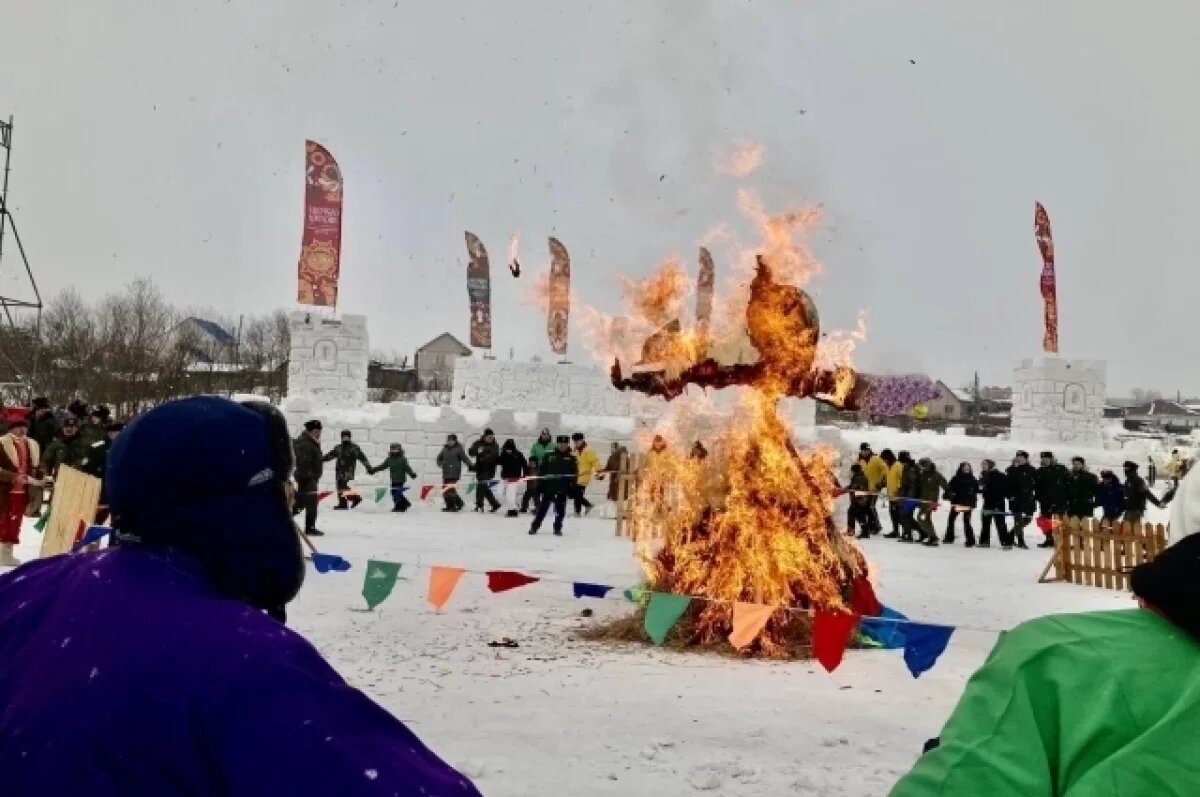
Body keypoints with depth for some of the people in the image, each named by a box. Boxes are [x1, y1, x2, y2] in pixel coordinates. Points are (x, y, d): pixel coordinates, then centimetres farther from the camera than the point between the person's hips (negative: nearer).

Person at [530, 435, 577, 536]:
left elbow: (574, 474, 2)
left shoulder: (571, 458, 3)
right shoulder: (549, 456, 3)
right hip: (549, 486, 0)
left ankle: (557, 528, 17)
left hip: (563, 488, 0)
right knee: (542, 508, 4)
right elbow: (542, 471, 4)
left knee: (560, 510, 5)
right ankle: (534, 527, 13)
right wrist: (540, 485, 0)